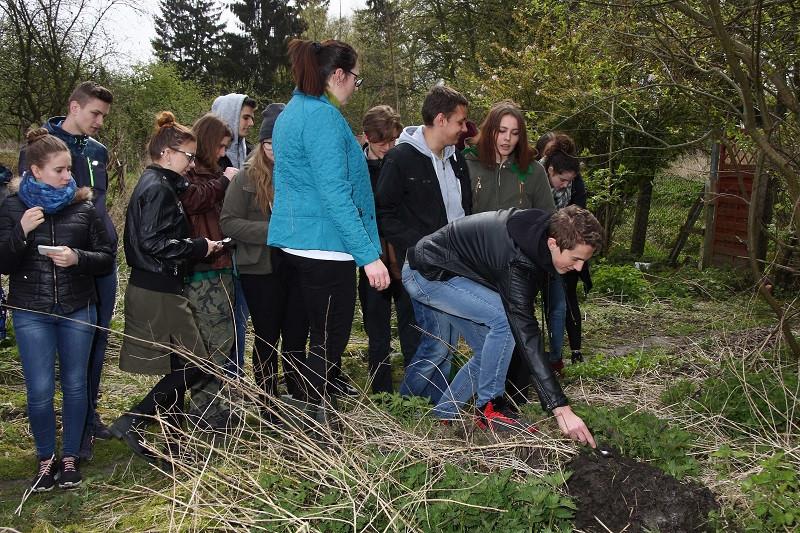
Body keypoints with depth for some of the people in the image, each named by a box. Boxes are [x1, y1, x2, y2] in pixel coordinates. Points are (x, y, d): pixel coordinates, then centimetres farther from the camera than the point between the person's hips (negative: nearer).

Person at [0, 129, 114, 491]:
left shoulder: (83, 207, 1)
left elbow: (106, 257, 3)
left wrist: (77, 258, -17)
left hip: (78, 310, 1)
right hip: (32, 313, -1)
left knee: (75, 385, 9)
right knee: (40, 391, -1)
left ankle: (70, 457, 25)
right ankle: (46, 458, 20)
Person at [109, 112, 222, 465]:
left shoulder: (155, 184, 17)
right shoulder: (159, 188, -15)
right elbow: (155, 242, -23)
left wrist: (196, 246, 13)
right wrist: (200, 247, -13)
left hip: (150, 287, 10)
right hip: (159, 292, -10)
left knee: (178, 366, 13)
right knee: (193, 365, -5)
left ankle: (174, 445, 20)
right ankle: (132, 423, -2)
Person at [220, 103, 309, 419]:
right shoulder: (248, 176, -5)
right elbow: (228, 222, -7)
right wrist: (271, 230, -18)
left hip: (299, 267, 1)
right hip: (261, 271, -1)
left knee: (297, 336, 11)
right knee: (267, 337, 10)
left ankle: (298, 395, 28)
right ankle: (267, 402, 25)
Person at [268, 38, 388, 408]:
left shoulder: (291, 112, 15)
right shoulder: (323, 117, -17)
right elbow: (335, 194, -24)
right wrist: (368, 254, -24)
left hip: (295, 241, 10)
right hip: (325, 245, -10)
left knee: (323, 335, 21)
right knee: (330, 341, -1)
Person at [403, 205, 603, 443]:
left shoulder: (540, 226, -8)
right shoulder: (517, 265, -34)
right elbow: (527, 336, -36)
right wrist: (561, 409, -37)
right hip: (426, 274, -10)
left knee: (488, 351, 6)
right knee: (505, 318, -25)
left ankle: (442, 415, 14)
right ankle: (489, 409, -12)